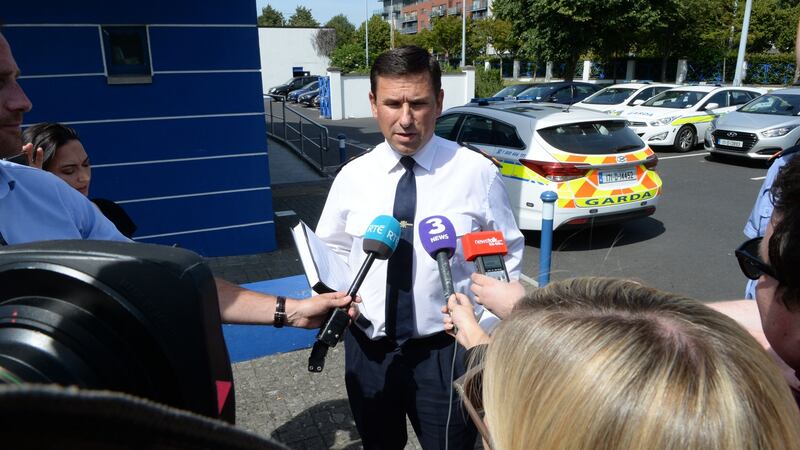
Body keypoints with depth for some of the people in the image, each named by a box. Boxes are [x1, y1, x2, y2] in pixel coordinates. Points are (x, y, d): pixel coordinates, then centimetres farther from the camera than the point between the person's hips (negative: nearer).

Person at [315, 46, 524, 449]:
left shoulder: (477, 172, -10)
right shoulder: (352, 176, -3)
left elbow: (508, 254, 0)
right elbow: (333, 250, 10)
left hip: (446, 350, -2)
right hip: (367, 350, 3)